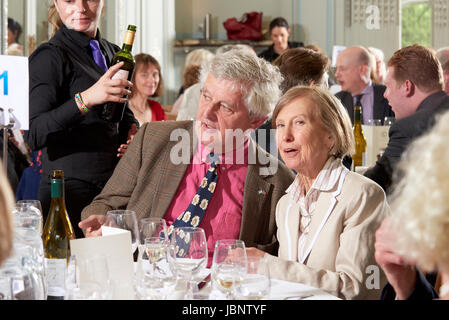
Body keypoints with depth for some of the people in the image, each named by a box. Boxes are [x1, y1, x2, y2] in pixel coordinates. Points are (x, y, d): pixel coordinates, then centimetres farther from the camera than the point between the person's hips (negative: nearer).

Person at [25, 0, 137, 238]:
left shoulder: (113, 53, 14)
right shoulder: (49, 56, -8)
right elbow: (34, 135, -18)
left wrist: (132, 130, 5)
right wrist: (85, 99, -28)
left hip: (114, 187, 6)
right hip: (71, 190, -6)